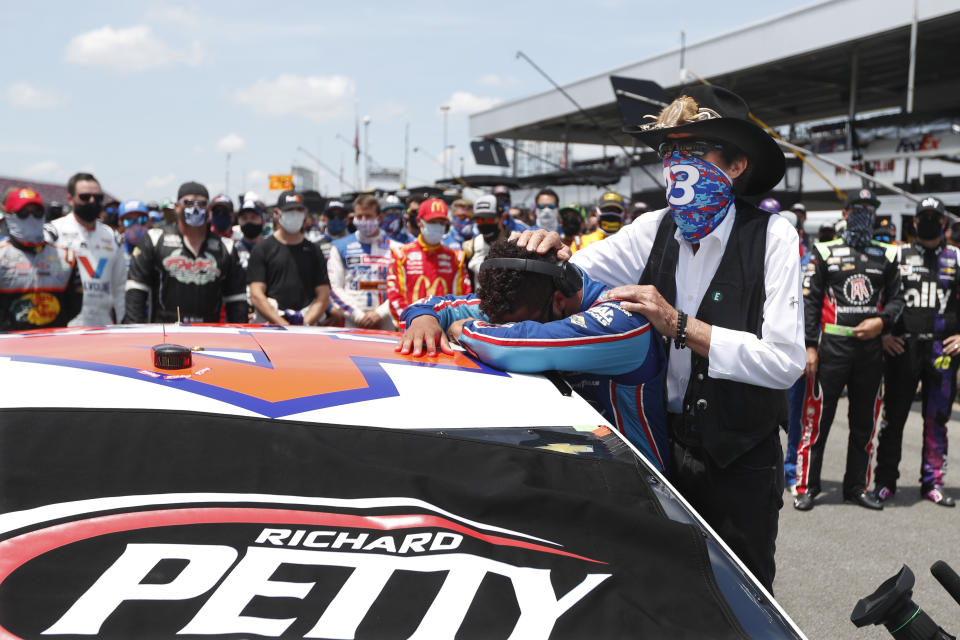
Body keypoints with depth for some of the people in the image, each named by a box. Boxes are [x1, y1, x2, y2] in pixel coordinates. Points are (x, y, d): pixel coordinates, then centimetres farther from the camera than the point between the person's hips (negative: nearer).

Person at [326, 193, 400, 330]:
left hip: (387, 325, 0)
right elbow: (334, 288, 3)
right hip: (350, 324, 0)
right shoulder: (340, 248, 9)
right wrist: (359, 316, -5)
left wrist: (379, 313, -9)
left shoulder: (396, 249, 7)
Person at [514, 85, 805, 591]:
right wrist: (543, 252, -22)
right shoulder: (653, 231, -1)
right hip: (663, 448, 3)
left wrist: (679, 325, -25)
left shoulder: (771, 236, -13)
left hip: (740, 463, -3)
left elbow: (785, 362, -21)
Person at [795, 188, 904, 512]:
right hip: (832, 347, -3)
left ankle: (857, 487, 20)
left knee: (864, 421, 9)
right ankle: (806, 487, 5)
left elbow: (897, 298, 14)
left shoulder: (887, 256, 12)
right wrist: (810, 346, -7)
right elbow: (811, 301, 0)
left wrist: (881, 321, -7)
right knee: (818, 418, -3)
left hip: (870, 348, 3)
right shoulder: (825, 252, 3)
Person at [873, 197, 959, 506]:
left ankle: (932, 481, 14)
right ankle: (885, 480, 9)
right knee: (894, 416, 1)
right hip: (902, 348, -1)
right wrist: (883, 333, -2)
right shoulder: (897, 255, 7)